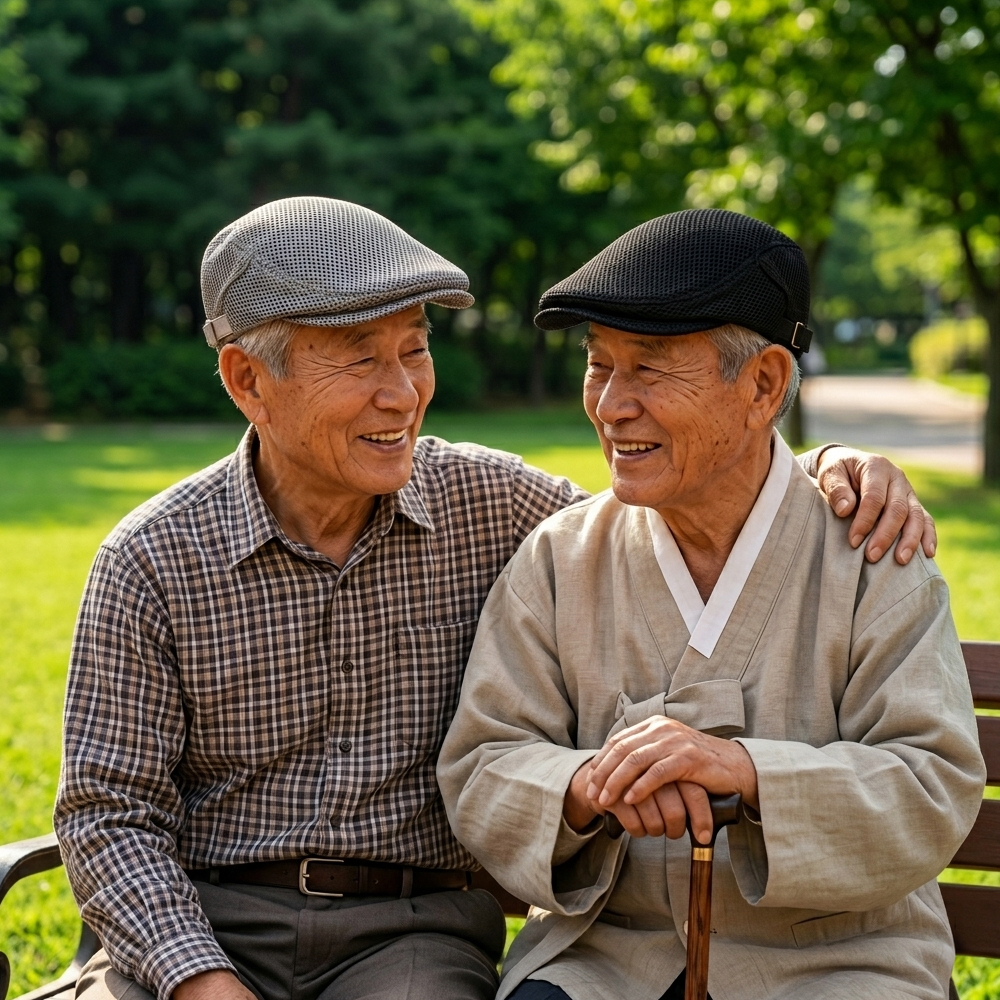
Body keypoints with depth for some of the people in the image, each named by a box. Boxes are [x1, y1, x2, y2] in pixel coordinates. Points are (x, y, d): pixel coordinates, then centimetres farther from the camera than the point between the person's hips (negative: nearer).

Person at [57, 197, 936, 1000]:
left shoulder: (491, 505, 0)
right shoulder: (153, 560, -5)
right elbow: (112, 816, -3)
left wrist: (830, 474, -7)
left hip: (411, 924, 1)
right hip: (204, 924, 0)